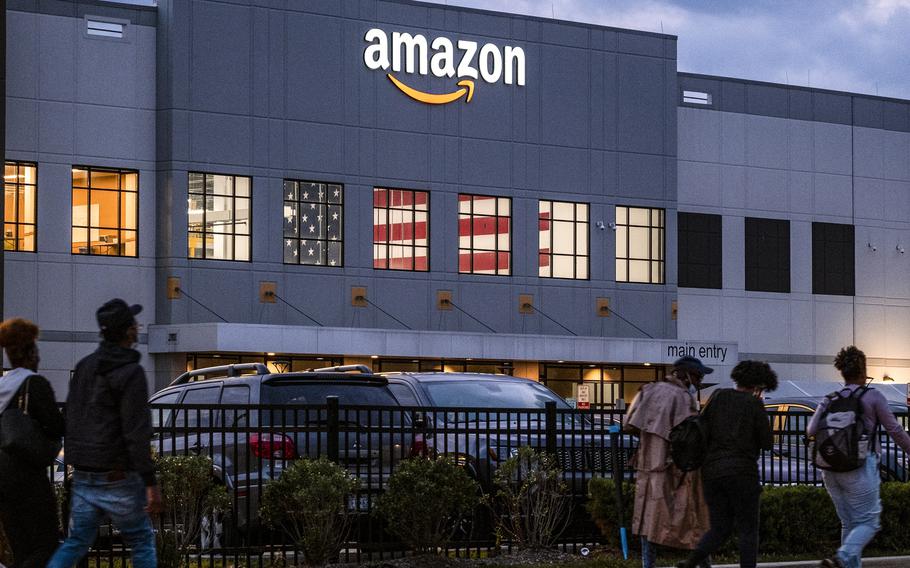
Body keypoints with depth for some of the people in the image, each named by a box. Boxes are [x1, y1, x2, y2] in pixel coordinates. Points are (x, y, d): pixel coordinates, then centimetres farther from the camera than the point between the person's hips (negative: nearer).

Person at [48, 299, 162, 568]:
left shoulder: (85, 366, 7)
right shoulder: (131, 374, -16)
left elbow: (70, 418, 14)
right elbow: (137, 433, -21)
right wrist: (151, 484, -19)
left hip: (83, 477, 6)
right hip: (117, 478, -6)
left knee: (76, 542, 9)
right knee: (142, 541, 9)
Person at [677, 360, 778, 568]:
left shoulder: (718, 397, 8)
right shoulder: (754, 405, -5)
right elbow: (767, 443, 0)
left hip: (711, 471, 5)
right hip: (741, 472, -5)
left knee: (720, 529, 12)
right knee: (748, 529, 7)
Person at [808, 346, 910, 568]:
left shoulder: (829, 400, 7)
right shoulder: (873, 397, -3)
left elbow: (811, 431, -1)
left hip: (831, 469, 5)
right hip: (861, 467, -5)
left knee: (849, 523, 15)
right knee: (868, 522, -2)